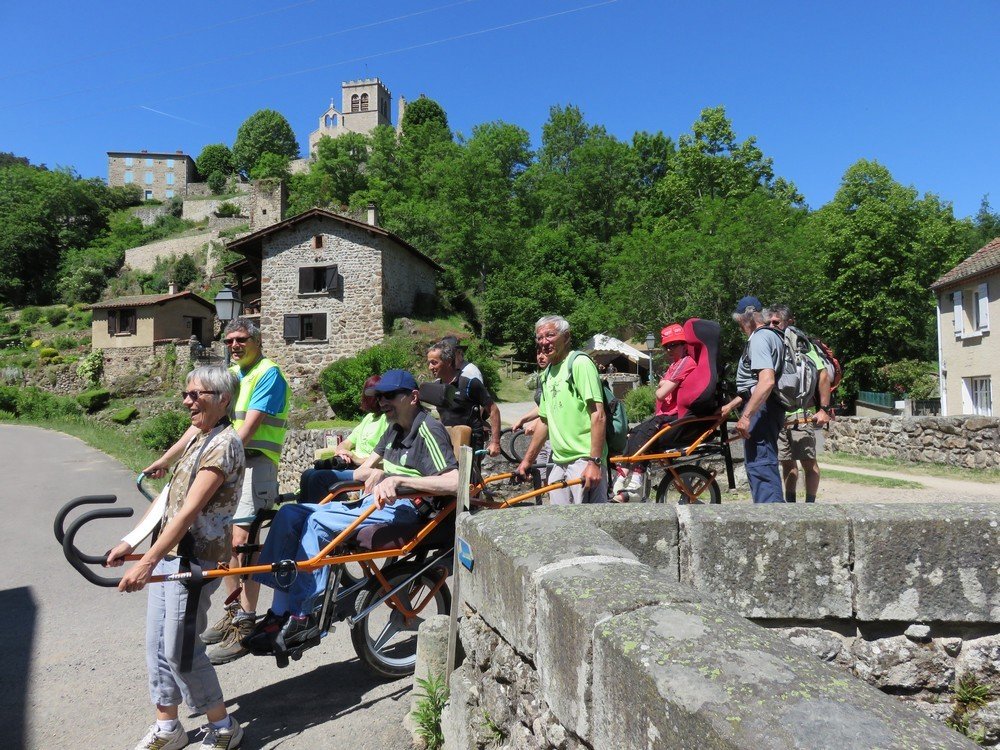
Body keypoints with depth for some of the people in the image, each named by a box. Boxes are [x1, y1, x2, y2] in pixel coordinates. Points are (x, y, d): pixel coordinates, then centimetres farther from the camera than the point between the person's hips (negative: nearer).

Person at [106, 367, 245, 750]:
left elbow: (189, 511, -24)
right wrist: (130, 542, 16)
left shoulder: (224, 443, -18)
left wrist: (147, 563, -27)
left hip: (193, 560, -9)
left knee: (180, 650, -1)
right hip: (166, 555, 9)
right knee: (157, 644, 15)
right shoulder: (196, 437, 12)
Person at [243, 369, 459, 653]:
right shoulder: (395, 429, 17)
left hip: (402, 510, -9)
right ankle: (280, 612, -6)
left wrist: (399, 480, -29)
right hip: (374, 503, 10)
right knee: (289, 514, -4)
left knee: (319, 521, -25)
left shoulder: (427, 430, -12)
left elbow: (454, 482, -26)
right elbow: (364, 470, 18)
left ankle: (301, 617, -14)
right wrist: (374, 473, -6)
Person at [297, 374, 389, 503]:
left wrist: (359, 460, -19)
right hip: (352, 466, 9)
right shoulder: (369, 417, 19)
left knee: (318, 477, -21)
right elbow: (347, 443, 21)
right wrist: (340, 452, -2)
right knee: (308, 474, -2)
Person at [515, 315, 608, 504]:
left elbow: (598, 415, -15)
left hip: (584, 460, -7)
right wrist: (527, 460, 23)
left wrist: (595, 462, -21)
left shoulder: (580, 363, -8)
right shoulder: (546, 374, 16)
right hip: (559, 463, 8)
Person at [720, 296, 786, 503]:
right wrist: (731, 405, 26)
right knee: (765, 463, 17)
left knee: (759, 464, -12)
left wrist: (746, 416, -26)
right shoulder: (773, 335, 21)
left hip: (760, 408, -11)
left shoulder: (758, 338, -13)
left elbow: (767, 380, -26)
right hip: (770, 407, 11)